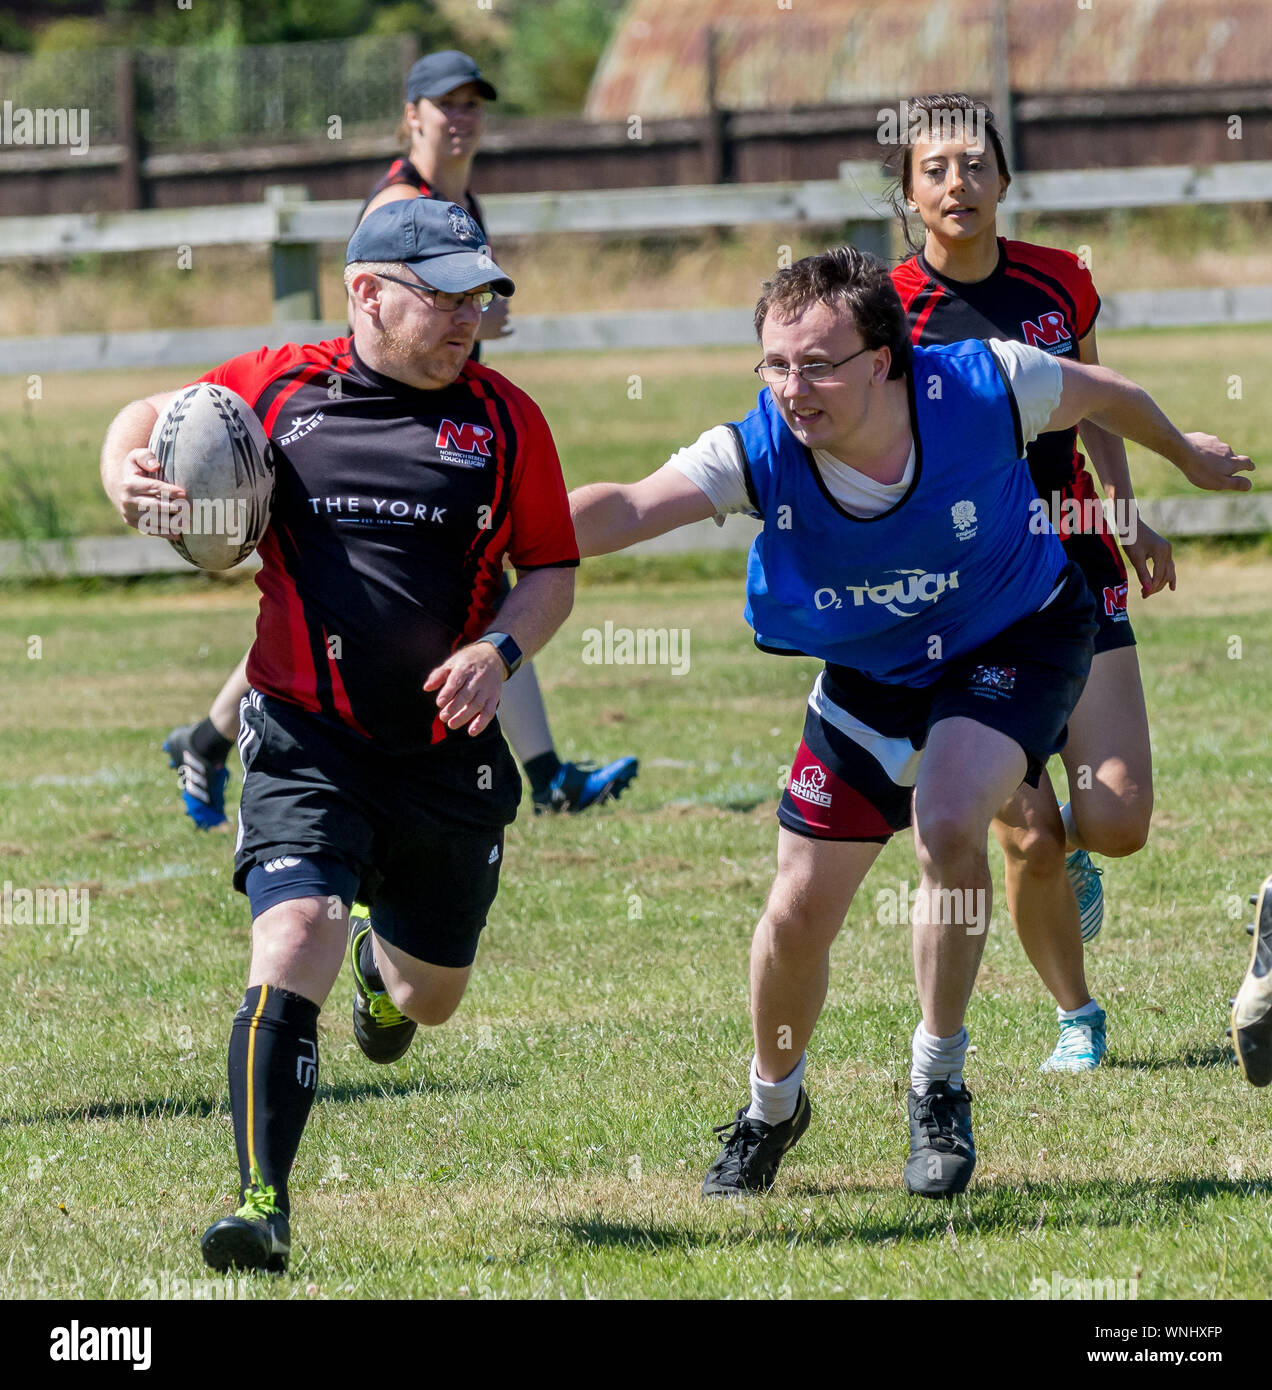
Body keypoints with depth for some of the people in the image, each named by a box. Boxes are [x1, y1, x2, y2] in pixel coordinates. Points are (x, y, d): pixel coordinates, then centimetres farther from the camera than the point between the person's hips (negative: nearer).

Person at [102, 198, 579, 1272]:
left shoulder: (505, 419, 2)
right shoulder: (277, 389, 0)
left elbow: (553, 571, 9)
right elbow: (149, 416, 18)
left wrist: (499, 650, -10)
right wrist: (129, 478, -5)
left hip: (448, 751, 2)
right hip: (306, 743, -2)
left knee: (430, 998, 17)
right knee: (292, 944, -24)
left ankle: (384, 963, 57)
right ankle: (263, 1204, -21)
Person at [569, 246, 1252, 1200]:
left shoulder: (983, 390, -30)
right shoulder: (760, 453, -28)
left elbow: (1106, 397, -7)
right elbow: (630, 510, -44)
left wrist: (1186, 454, 14)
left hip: (1017, 641, -2)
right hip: (869, 678, 2)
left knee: (947, 826, -29)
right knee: (799, 914, 1)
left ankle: (940, 1085, -7)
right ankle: (772, 1107, 33)